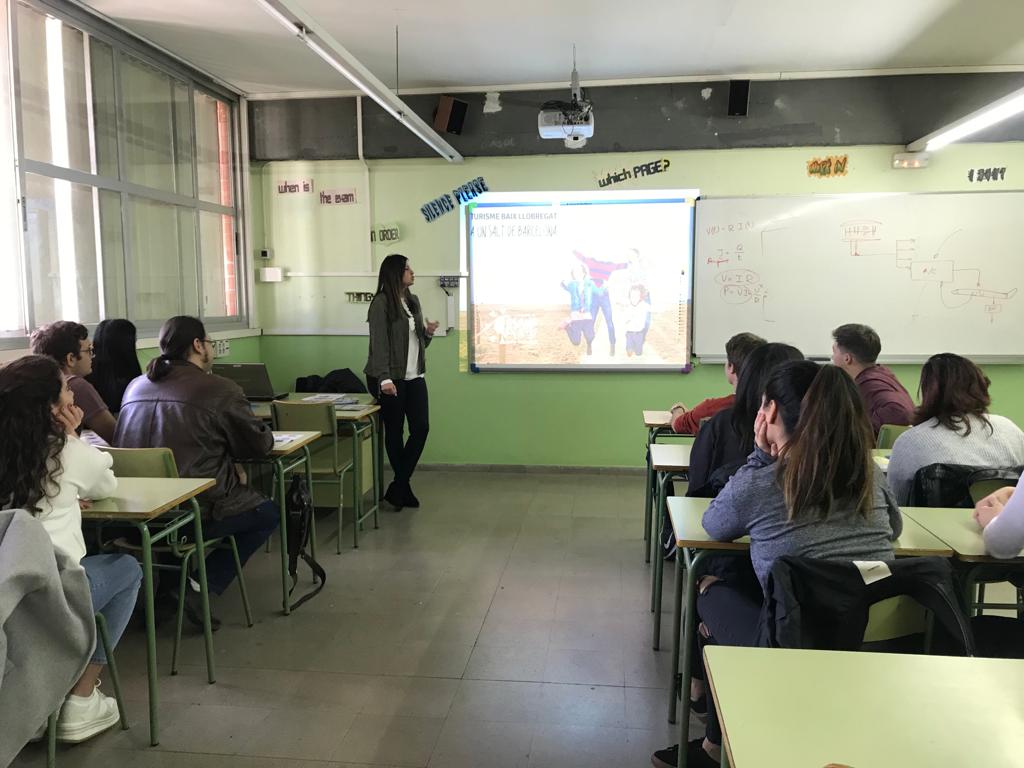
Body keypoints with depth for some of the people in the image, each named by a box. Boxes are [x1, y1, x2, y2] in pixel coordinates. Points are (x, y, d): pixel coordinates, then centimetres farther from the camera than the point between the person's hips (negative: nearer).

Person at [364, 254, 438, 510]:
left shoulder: (413, 300, 13)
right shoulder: (381, 303, -9)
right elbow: (379, 343, -16)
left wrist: (428, 332, -1)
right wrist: (384, 378, -24)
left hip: (414, 376, 7)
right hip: (391, 378, -7)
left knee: (421, 427, 0)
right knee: (394, 432, 4)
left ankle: (399, 487, 11)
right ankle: (402, 487, 20)